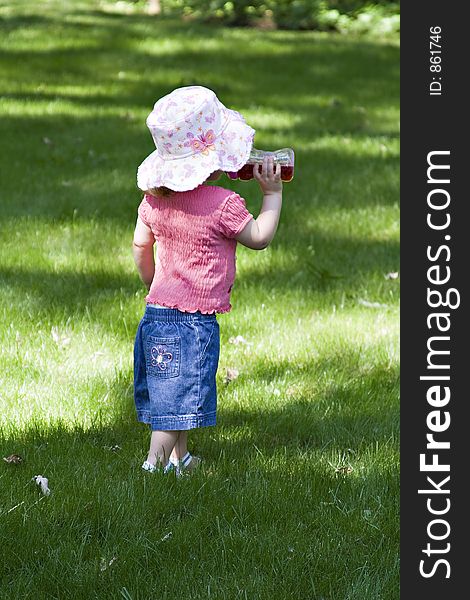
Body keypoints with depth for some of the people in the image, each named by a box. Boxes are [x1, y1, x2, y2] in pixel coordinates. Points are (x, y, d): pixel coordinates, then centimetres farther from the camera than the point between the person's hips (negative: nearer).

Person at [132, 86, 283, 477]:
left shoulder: (154, 198, 2)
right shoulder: (223, 205, -18)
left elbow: (141, 246, 14)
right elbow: (259, 238, -5)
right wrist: (273, 193, 4)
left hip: (156, 311, 8)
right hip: (194, 320, -8)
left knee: (175, 396, 21)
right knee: (177, 403, -3)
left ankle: (179, 459, 35)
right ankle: (154, 467, -5)